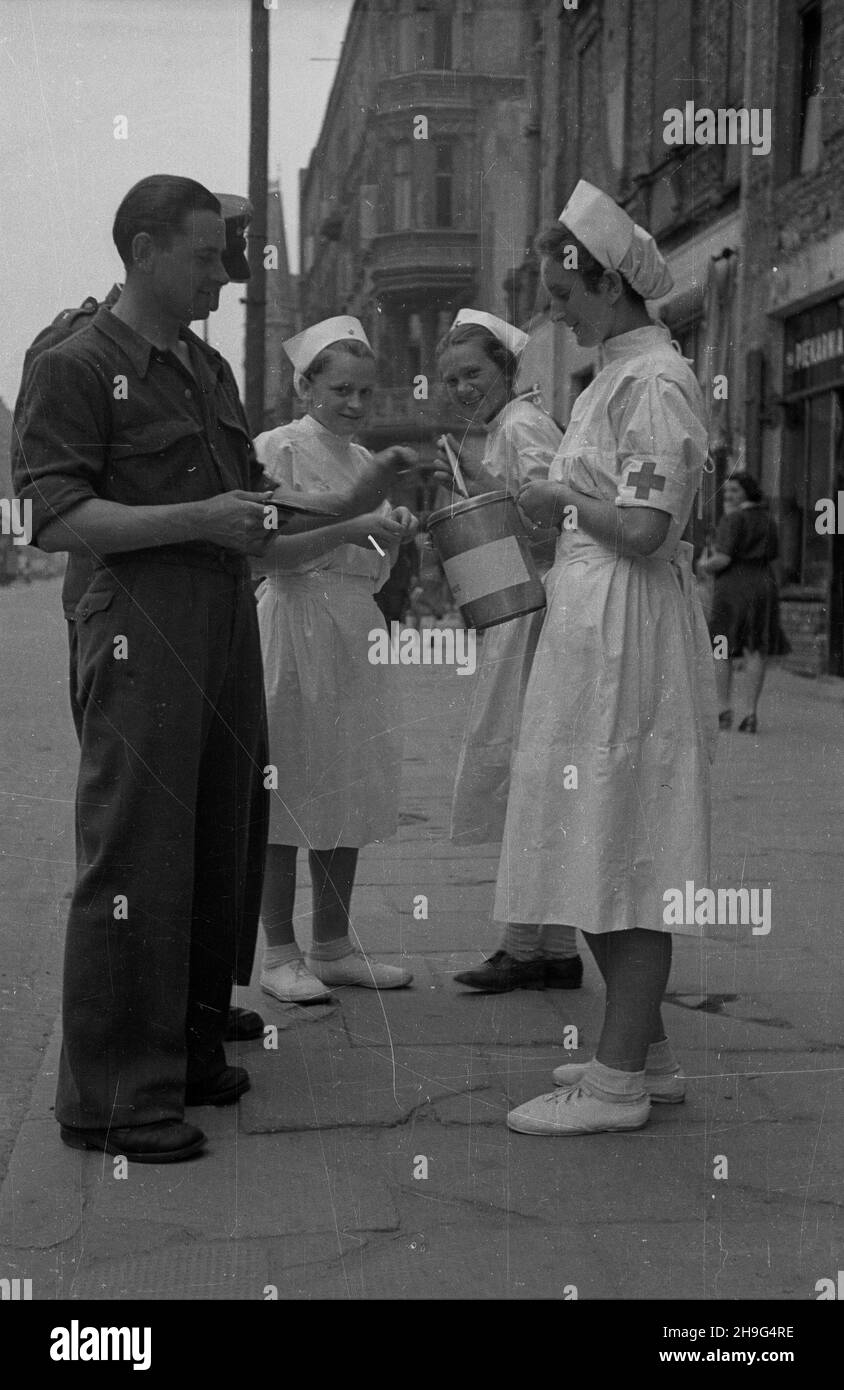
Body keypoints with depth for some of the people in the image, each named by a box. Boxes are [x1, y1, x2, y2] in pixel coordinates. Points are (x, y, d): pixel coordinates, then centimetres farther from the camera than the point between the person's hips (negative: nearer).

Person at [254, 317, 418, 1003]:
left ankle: (333, 945, 18)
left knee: (347, 793, 9)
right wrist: (351, 529, -21)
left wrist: (394, 536, 0)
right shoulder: (277, 448, -4)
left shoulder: (364, 460, 16)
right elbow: (272, 553, -13)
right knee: (289, 792, -3)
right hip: (295, 629, -7)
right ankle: (280, 954, 4)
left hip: (357, 633, 7)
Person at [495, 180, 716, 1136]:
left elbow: (643, 529, -21)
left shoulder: (653, 382, -13)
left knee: (621, 843, -5)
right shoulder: (619, 374, 17)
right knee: (606, 844, 13)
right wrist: (559, 503, 5)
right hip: (590, 623, 10)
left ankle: (620, 1078, 2)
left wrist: (563, 497, -6)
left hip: (627, 629, -10)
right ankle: (644, 1049, 24)